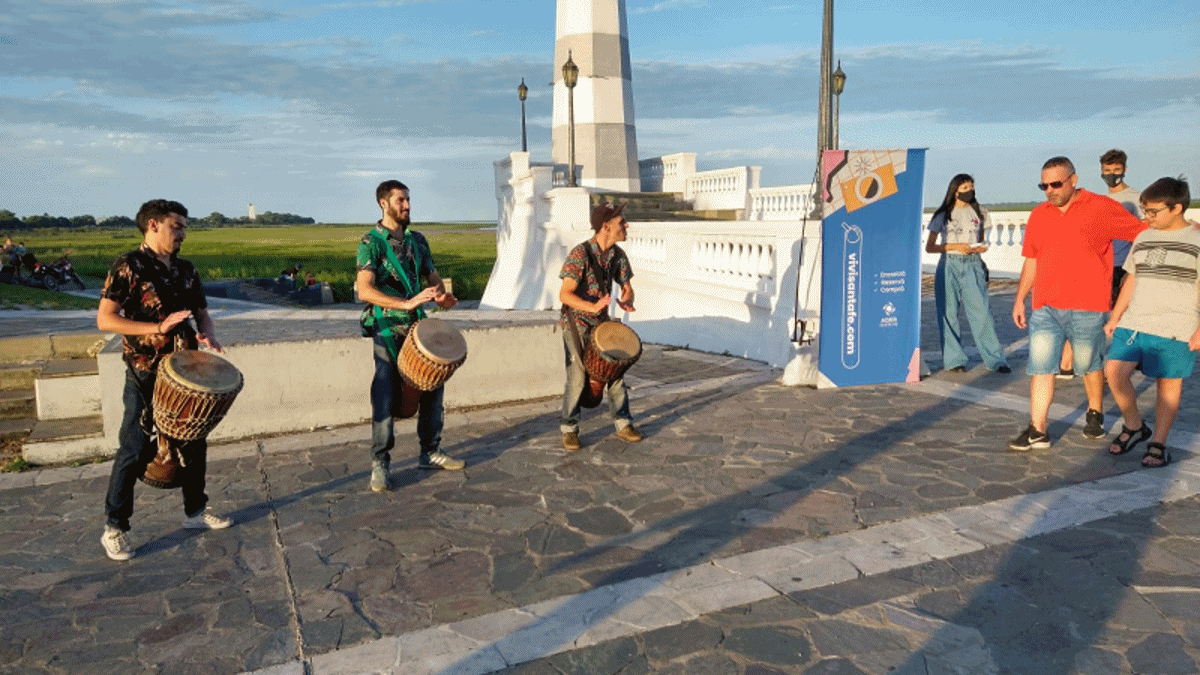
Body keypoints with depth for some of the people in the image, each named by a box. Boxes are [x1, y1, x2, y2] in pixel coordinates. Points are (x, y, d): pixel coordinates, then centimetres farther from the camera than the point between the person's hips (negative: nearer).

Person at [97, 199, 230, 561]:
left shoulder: (185, 269, 10)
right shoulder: (129, 266, -9)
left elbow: (201, 311, 17)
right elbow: (105, 319, -15)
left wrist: (208, 335, -5)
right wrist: (157, 327, -23)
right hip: (145, 376, -6)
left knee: (195, 443, 13)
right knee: (134, 451, -1)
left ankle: (195, 510, 29)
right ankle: (115, 528, 13)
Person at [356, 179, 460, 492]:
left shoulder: (417, 240, 11)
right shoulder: (371, 242, -8)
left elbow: (433, 276, 19)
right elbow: (364, 290, -20)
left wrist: (442, 296, -5)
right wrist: (406, 303, -30)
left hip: (419, 326, 6)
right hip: (388, 330, -6)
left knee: (433, 387, 9)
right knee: (385, 397, -4)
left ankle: (430, 453, 24)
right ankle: (380, 465, 8)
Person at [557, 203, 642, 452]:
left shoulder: (618, 255, -1)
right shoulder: (580, 254, -20)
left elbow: (626, 286, 9)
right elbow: (565, 294, -24)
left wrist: (626, 301, -14)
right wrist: (593, 307, -38)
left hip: (602, 323, 6)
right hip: (576, 322, -6)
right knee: (578, 376, -8)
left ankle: (623, 424, 17)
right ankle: (569, 430, 7)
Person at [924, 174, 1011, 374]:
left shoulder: (979, 214, 13)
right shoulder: (943, 215, 5)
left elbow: (981, 242, 22)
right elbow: (929, 247, 2)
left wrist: (981, 248, -2)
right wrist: (955, 246, -11)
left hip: (973, 265, 1)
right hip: (949, 266, -1)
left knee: (982, 311, -6)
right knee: (948, 313, -1)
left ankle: (995, 359, 0)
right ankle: (953, 359, 8)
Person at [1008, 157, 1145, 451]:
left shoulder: (1101, 209, -2)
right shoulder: (1038, 215, 10)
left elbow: (1144, 233, 7)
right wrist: (1019, 299, 14)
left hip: (1087, 307, -3)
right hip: (1045, 308, 3)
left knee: (1089, 364, 11)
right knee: (1040, 366, -4)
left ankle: (1095, 414, 35)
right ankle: (1037, 430, -1)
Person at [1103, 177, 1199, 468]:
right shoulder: (1143, 238, 13)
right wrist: (1115, 317, 15)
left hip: (1175, 329, -4)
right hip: (1133, 323, 5)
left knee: (1168, 384, 3)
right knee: (1114, 370, -8)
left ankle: (1158, 444, 16)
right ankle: (1134, 426, 13)